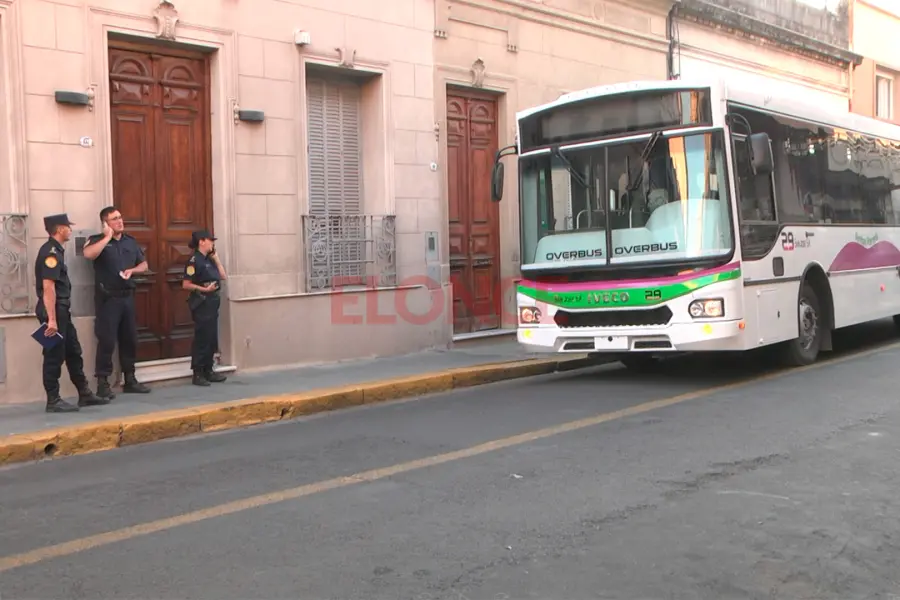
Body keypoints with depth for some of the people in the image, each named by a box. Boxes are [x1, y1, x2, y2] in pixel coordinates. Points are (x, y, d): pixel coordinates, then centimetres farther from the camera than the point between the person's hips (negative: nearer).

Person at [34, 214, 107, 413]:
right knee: (54, 356, -3)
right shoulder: (51, 252, -17)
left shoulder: (55, 250, 15)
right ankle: (53, 401, 4)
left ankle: (85, 394, 22)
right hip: (53, 310, -10)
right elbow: (48, 287, -24)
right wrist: (51, 319, -27)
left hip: (62, 310, 10)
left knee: (73, 352, 14)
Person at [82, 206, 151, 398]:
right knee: (107, 340, -7)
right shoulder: (97, 240, -3)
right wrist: (107, 237, -18)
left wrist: (132, 270, -2)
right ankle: (102, 383, -1)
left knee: (129, 339, 10)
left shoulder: (131, 241, 13)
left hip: (127, 296, 6)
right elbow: (88, 254, -26)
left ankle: (130, 379, 20)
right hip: (107, 297, -6)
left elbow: (144, 264, 19)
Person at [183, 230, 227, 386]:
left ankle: (208, 370, 19)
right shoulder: (194, 260, -12)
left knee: (212, 338, 11)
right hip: (201, 303, -8)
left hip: (212, 302, 8)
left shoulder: (208, 259, 13)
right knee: (201, 338, -5)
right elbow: (186, 284, -15)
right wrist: (204, 289, -22)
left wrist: (216, 259, 8)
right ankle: (197, 374, 0)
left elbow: (222, 276, 11)